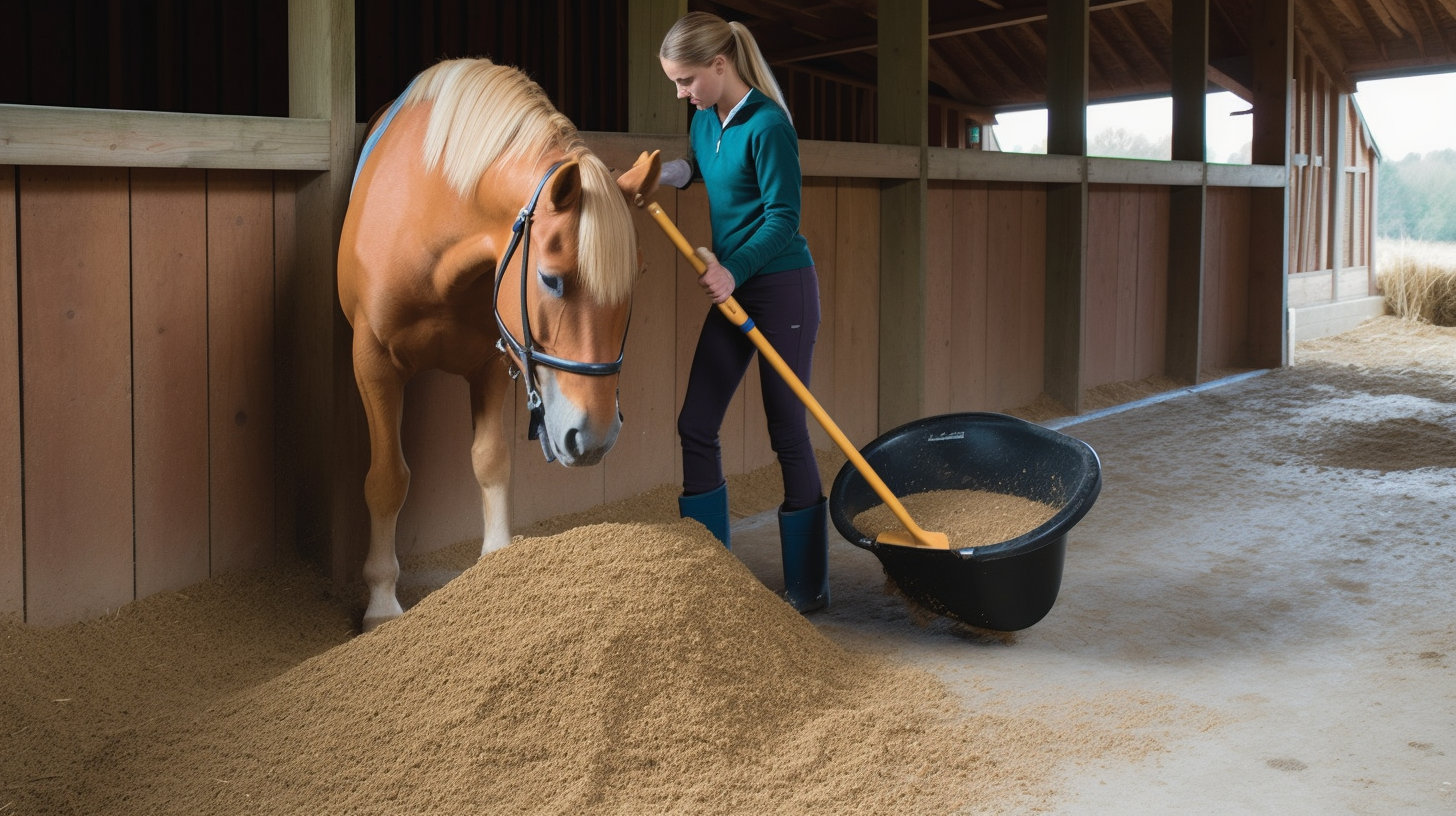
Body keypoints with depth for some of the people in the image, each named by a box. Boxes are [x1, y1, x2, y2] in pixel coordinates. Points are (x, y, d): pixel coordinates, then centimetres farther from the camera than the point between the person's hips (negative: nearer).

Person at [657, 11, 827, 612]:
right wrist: (654, 177, 8)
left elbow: (783, 218, -18)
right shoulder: (706, 120, 7)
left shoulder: (767, 125, -17)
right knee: (695, 426, 5)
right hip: (732, 291, 8)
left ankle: (808, 586, 9)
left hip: (783, 289, -8)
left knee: (788, 434, -2)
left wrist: (734, 270, -30)